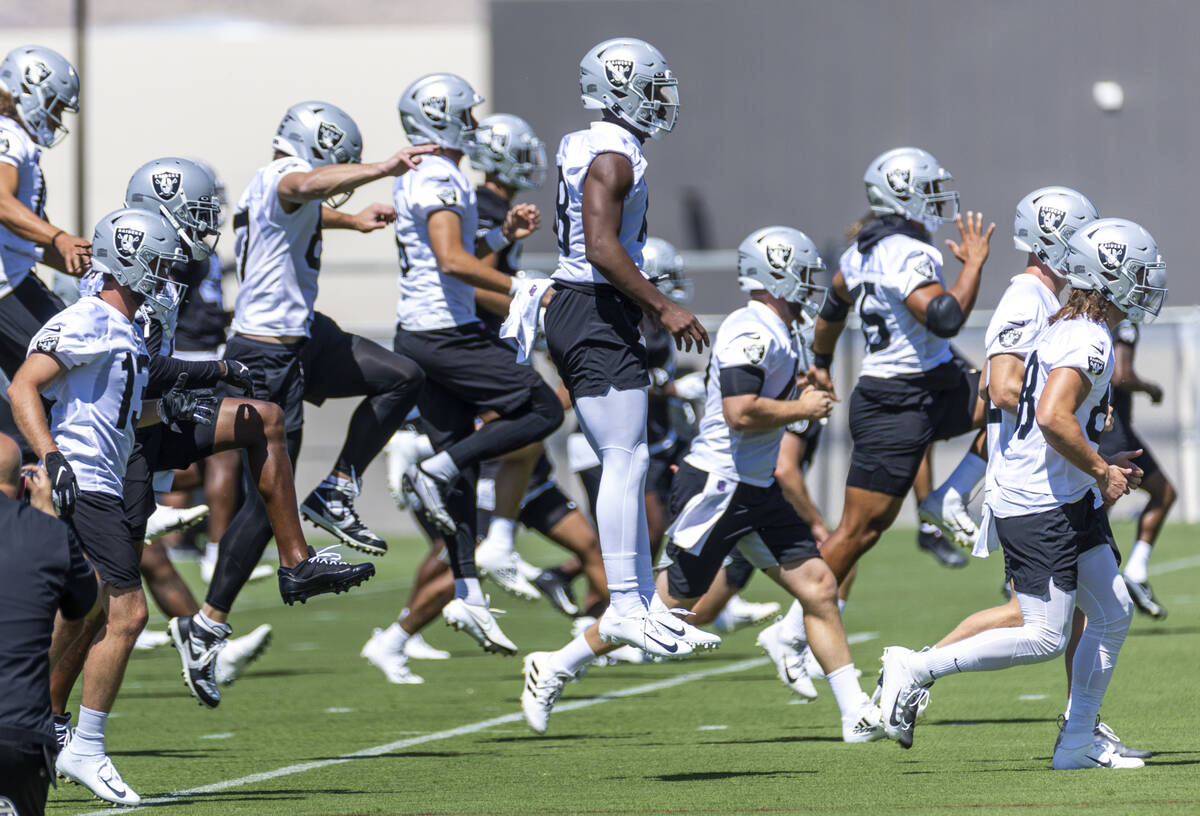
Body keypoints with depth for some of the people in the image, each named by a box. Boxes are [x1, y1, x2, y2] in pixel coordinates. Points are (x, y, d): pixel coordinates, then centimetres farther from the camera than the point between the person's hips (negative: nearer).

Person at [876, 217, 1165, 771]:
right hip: (1039, 508, -11)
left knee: (1114, 614, 11)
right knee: (1046, 638, -11)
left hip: (1069, 502, 11)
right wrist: (1100, 472, -17)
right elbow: (1053, 418, -29)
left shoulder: (1070, 332, 15)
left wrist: (1102, 467, 18)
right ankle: (915, 670, -4)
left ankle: (1079, 741, 16)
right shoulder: (1089, 342, -17)